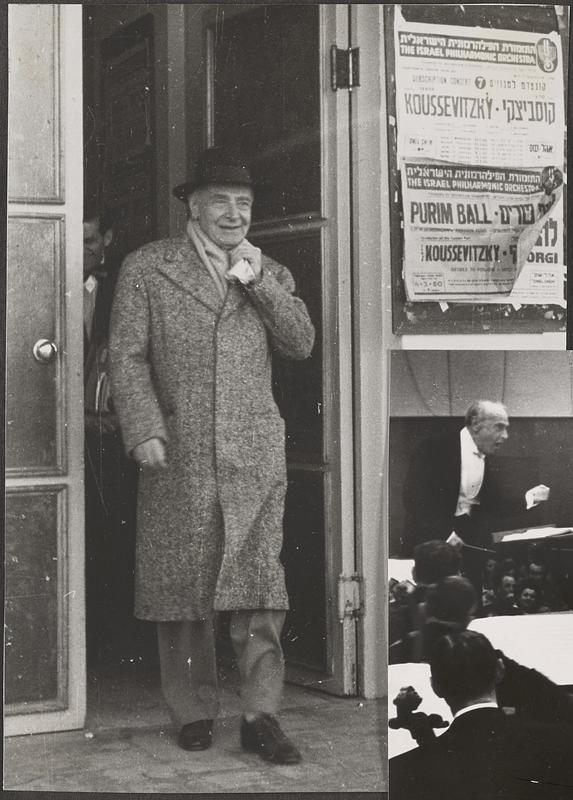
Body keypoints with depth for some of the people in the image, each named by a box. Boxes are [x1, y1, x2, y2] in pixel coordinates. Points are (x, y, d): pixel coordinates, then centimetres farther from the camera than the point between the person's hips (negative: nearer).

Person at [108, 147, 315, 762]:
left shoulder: (271, 274, 17)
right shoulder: (146, 268, 6)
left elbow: (300, 344, 6)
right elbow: (126, 356, 1)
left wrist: (258, 282, -4)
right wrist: (143, 431, -10)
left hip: (256, 453, 2)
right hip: (177, 455, -2)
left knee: (259, 577, -4)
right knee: (181, 582, 4)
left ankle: (260, 715, 0)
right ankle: (192, 711, 16)